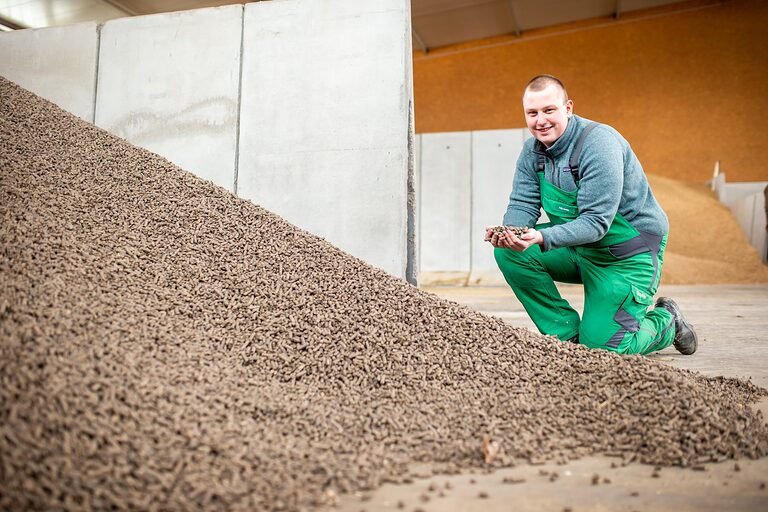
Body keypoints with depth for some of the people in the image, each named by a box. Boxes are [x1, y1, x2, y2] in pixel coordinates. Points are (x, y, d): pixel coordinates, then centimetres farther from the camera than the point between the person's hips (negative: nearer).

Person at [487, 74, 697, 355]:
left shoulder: (599, 142, -23)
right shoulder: (532, 150, -2)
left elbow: (596, 222, -29)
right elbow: (523, 204, -6)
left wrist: (542, 238, -44)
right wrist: (510, 231, -31)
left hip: (629, 251, -6)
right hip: (578, 248, 7)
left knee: (600, 345, -15)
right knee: (509, 252, -15)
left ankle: (667, 321, 18)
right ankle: (567, 334, -2)